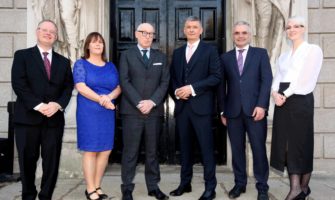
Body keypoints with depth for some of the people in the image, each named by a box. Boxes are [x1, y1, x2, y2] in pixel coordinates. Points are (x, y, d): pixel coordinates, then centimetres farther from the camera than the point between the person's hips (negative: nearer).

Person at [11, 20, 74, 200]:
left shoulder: (63, 62, 16)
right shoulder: (22, 56, 6)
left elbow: (68, 87, 8)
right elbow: (18, 84, -6)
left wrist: (58, 104, -11)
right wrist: (38, 105, -16)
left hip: (54, 118, 3)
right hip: (28, 117, -2)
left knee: (52, 162, 4)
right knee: (27, 160, 6)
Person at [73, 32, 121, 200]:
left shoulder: (110, 66, 15)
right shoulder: (81, 64, 2)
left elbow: (119, 87, 8)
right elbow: (80, 87, -11)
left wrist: (109, 97, -13)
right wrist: (101, 100, -17)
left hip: (108, 113, 5)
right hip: (88, 112, -4)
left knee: (106, 151, 4)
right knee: (90, 150, -2)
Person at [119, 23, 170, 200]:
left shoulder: (161, 57, 15)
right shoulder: (127, 55, 8)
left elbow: (165, 82, 6)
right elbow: (124, 82, -3)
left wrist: (152, 102, -9)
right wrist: (138, 103, -13)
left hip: (155, 110, 3)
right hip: (132, 110, -2)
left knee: (152, 151, 8)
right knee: (130, 151, 0)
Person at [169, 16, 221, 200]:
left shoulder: (210, 50, 2)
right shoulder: (177, 52, 17)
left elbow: (216, 77, -6)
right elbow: (172, 78, 17)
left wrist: (192, 88, -14)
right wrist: (176, 92, -4)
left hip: (201, 105, -5)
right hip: (181, 106, 5)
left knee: (206, 147, -2)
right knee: (184, 146, 10)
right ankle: (185, 183, 21)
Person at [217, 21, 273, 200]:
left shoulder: (261, 53, 8)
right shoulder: (225, 57, 13)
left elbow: (267, 80, -1)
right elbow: (222, 85, 10)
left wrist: (261, 105, -12)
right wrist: (222, 111, 5)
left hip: (255, 109, -2)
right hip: (233, 111, 2)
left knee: (259, 149, 0)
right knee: (237, 149, 6)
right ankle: (239, 183, 18)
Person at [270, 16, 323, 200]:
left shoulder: (313, 50, 1)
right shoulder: (283, 56, 20)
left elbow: (306, 78, -10)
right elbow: (277, 79, 11)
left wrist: (286, 94, -11)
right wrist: (275, 93, -9)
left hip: (300, 100, -6)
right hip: (282, 101, 6)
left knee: (301, 142, -1)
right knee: (286, 143, 2)